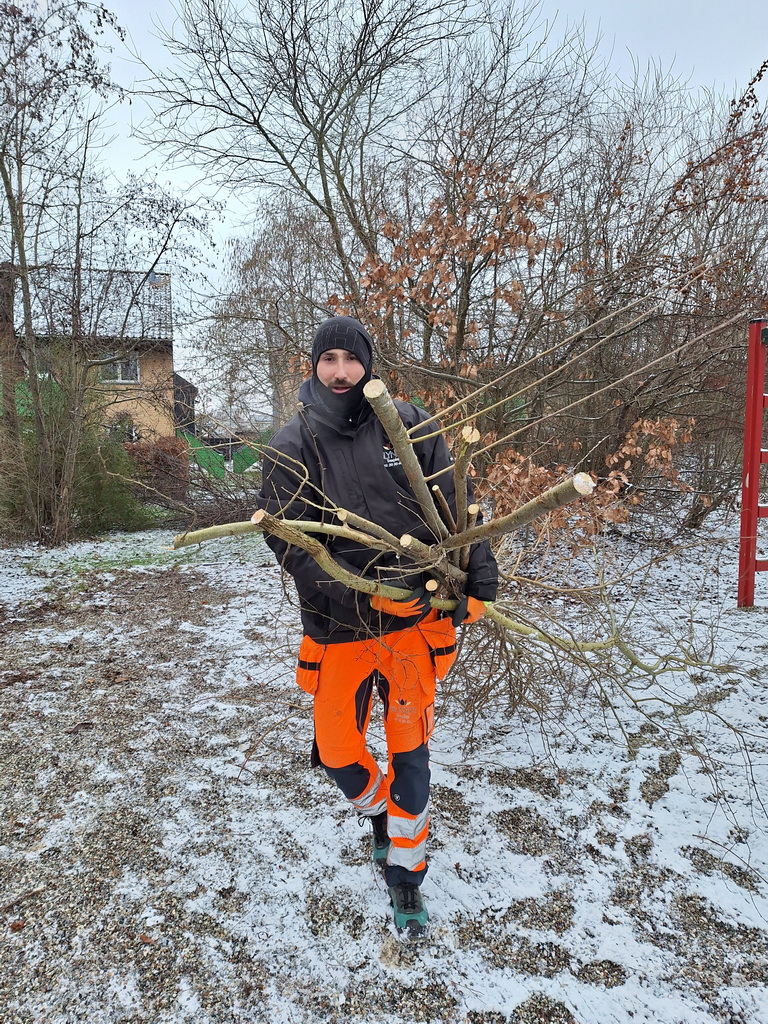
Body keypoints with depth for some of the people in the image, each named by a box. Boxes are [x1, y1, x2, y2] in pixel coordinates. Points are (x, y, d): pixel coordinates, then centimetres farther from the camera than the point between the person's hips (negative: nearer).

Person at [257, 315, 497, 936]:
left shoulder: (409, 426, -3)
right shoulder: (293, 447, -6)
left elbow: (456, 507, 1)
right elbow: (288, 542, -13)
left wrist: (480, 582, -5)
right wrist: (362, 599, -22)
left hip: (415, 620, 0)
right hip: (340, 628, 0)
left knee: (410, 752, 8)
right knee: (338, 752, 11)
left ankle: (406, 876, 32)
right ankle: (379, 812, 46)